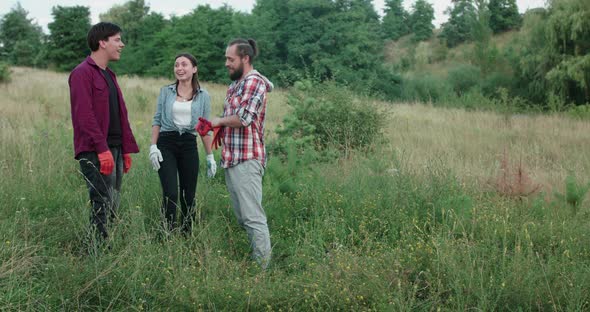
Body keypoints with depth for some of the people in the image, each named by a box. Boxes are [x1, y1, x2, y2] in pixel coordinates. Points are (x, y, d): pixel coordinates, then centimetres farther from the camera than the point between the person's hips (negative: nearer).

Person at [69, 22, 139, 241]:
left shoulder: (109, 75, 21)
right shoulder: (82, 73, -8)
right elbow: (84, 115, -17)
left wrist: (127, 149, 15)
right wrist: (103, 149, -22)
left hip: (115, 149, 9)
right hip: (95, 152, -9)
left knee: (112, 207, 11)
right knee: (102, 207, -9)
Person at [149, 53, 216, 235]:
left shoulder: (203, 95, 6)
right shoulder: (166, 91, 5)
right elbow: (157, 120, 7)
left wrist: (210, 156, 6)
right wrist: (153, 146, -4)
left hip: (189, 145, 1)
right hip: (166, 144, -1)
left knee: (188, 195, 5)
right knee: (170, 194, -11)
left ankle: (187, 236, 17)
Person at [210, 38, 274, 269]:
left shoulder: (254, 82, -10)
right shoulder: (235, 85, 19)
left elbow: (243, 118, -20)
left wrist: (219, 121, -3)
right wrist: (219, 127, 7)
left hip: (246, 160, -10)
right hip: (232, 159, 10)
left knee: (252, 216, -9)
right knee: (242, 216, 12)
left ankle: (262, 266, -6)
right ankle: (252, 259, 17)